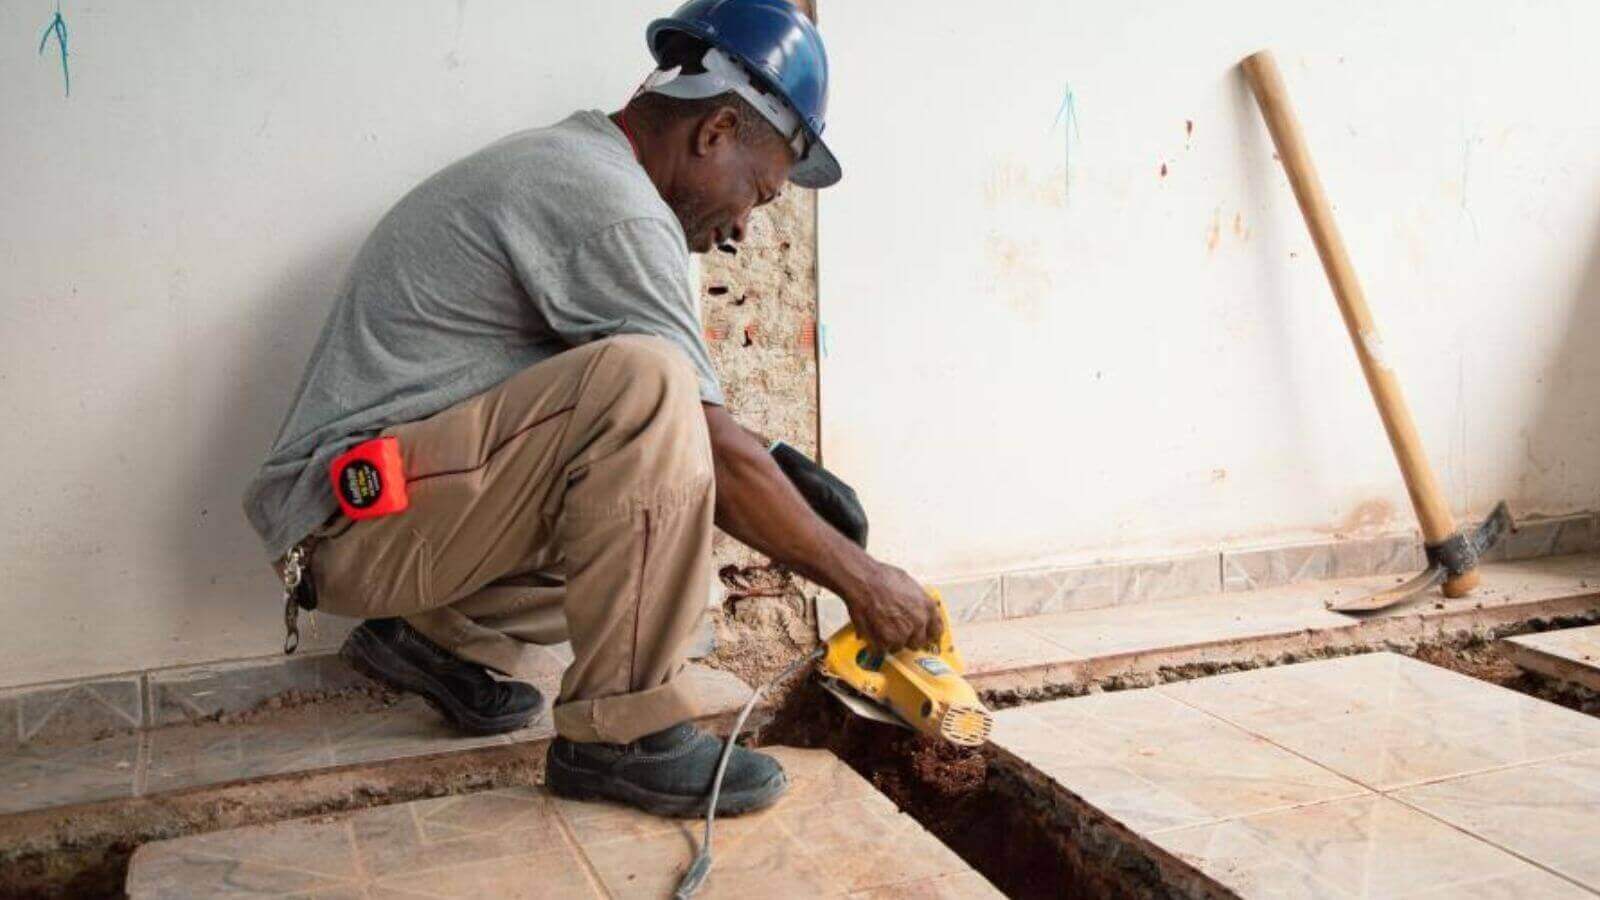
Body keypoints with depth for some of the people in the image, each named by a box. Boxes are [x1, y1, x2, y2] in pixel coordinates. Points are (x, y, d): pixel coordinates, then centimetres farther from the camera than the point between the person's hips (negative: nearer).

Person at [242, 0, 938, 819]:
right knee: (643, 382, -28)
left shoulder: (562, 166, 14)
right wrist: (858, 578, -6)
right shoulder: (610, 204, -18)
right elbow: (715, 450, -17)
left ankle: (432, 637, 12)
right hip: (360, 510, -10)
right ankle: (622, 733, -19)